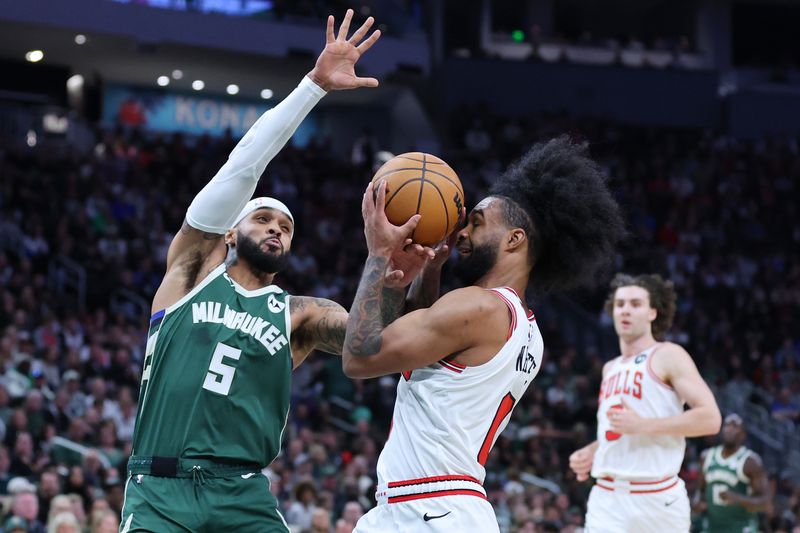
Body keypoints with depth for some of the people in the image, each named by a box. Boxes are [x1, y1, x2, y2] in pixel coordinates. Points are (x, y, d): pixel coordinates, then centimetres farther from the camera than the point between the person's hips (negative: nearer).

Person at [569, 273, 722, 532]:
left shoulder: (668, 356, -3)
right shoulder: (611, 368, 19)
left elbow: (710, 418, -14)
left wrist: (643, 425, -20)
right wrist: (591, 451, 11)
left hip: (658, 499, -5)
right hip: (607, 500, 5)